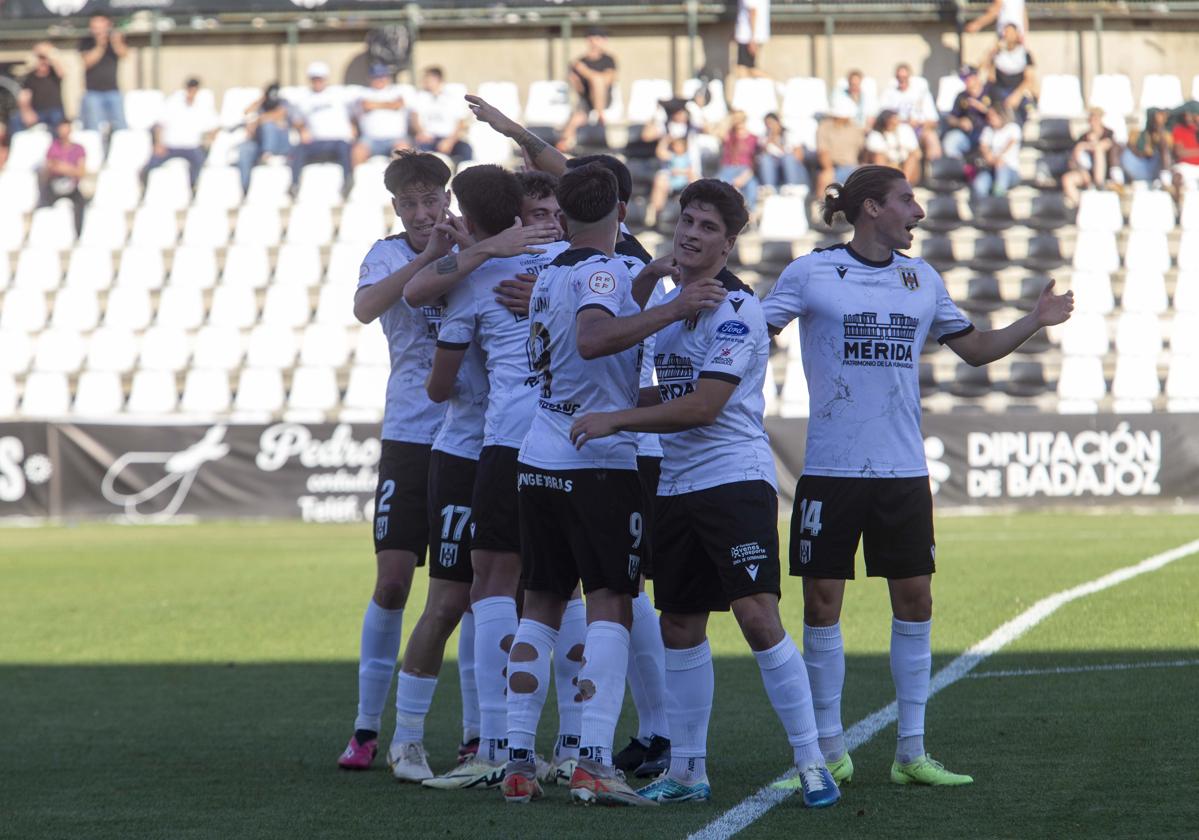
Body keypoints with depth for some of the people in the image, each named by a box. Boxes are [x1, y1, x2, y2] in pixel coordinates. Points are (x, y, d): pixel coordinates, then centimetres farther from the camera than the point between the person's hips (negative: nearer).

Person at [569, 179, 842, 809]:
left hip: (735, 479, -8)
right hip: (674, 486, 8)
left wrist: (615, 420, -18)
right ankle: (686, 770, 19)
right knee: (680, 627, 10)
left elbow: (701, 407, -19)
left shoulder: (736, 309, -11)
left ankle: (811, 763, -11)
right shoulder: (664, 305, 14)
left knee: (758, 616, -16)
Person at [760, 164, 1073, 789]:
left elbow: (975, 349, 20)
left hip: (903, 471, 4)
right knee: (821, 604, -2)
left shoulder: (921, 279, 10)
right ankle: (829, 753, 8)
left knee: (914, 602, 2)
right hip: (831, 472, -4)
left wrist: (1035, 321, 7)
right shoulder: (810, 273, -2)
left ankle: (911, 753, 10)